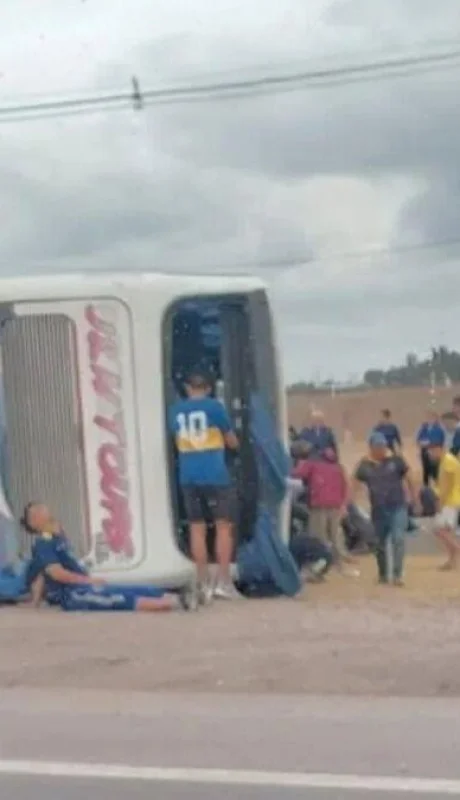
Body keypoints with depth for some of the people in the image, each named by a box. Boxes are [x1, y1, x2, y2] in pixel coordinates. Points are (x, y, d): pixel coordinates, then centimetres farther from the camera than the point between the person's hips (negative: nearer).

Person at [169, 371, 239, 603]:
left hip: (188, 477, 3)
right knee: (223, 526, 3)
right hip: (215, 475, -3)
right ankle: (224, 582, -1)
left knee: (197, 529, 6)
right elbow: (232, 443, 6)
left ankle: (204, 585, 5)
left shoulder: (176, 410, 8)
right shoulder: (215, 406, -2)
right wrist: (227, 439, 28)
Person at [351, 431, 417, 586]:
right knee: (380, 544, 12)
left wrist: (415, 499, 7)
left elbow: (408, 479, 3)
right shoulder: (364, 465, -3)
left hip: (398, 507, -2)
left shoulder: (396, 460, -6)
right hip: (378, 509, 2)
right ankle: (383, 574, 28)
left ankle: (398, 574, -12)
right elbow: (355, 486, 0)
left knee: (398, 539, -15)